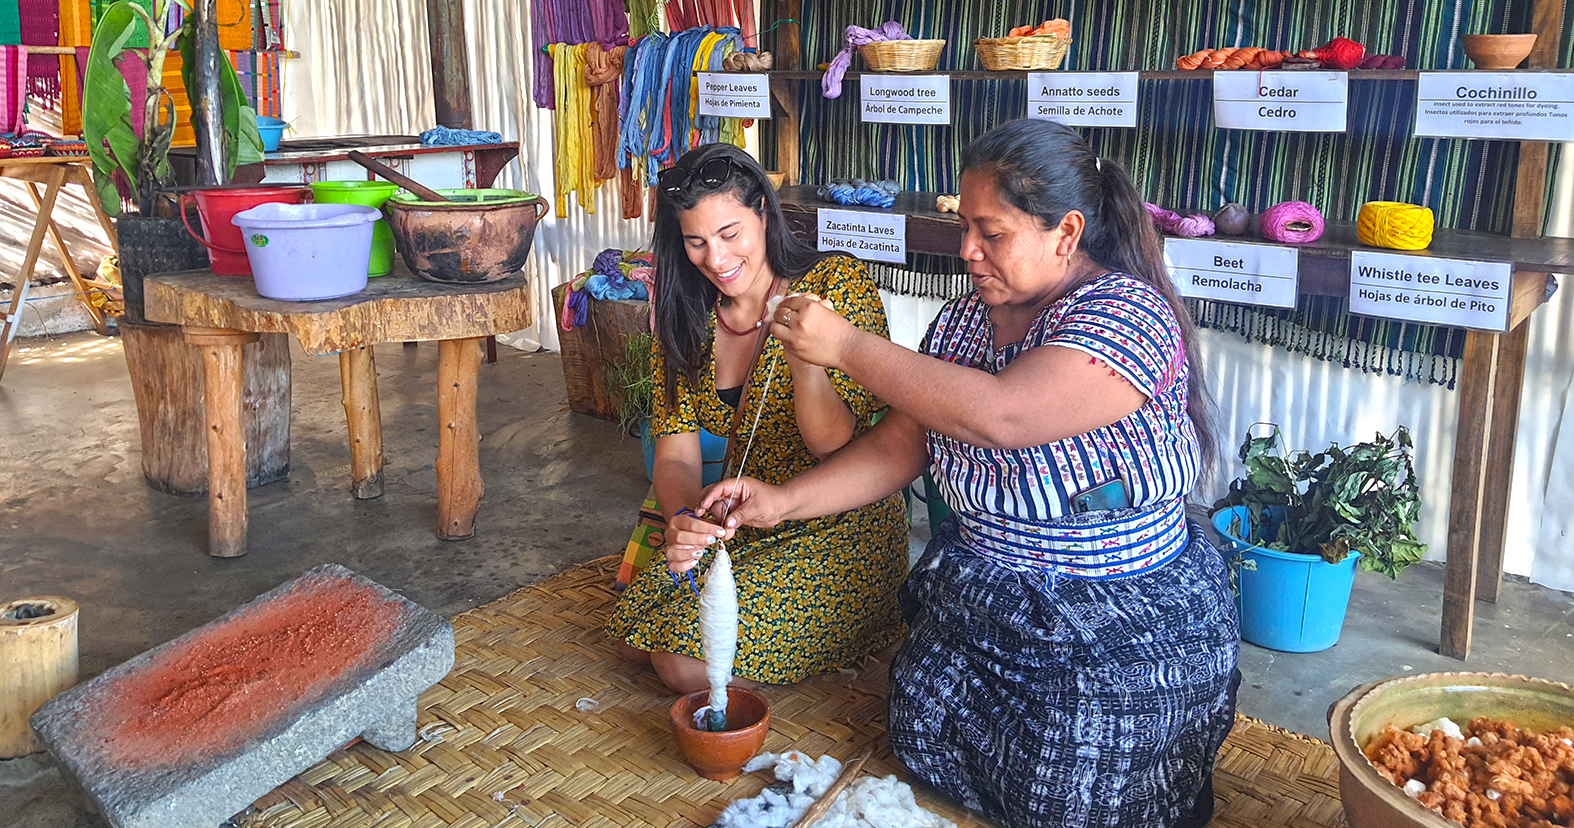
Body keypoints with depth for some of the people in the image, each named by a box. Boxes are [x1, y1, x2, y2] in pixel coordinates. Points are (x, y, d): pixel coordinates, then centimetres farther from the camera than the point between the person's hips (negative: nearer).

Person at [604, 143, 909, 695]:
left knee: (687, 662, -17)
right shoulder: (687, 319, 1)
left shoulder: (838, 283, -15)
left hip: (842, 531, -6)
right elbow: (675, 452, -6)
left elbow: (833, 445, -19)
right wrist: (681, 518, -28)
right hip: (748, 525, 6)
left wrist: (805, 357, -38)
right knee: (632, 635, -1)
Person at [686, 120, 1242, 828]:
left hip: (1120, 640, -6)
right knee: (919, 750, 4)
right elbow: (899, 445, 2)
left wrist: (847, 347, -28)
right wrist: (783, 501, -12)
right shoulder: (963, 321, 2)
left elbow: (1000, 416, -36)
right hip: (971, 611, 6)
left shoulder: (1128, 313, -22)